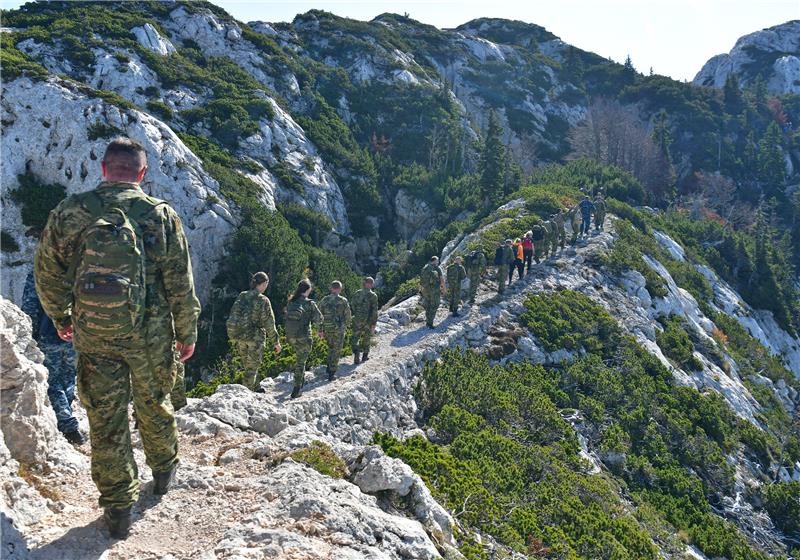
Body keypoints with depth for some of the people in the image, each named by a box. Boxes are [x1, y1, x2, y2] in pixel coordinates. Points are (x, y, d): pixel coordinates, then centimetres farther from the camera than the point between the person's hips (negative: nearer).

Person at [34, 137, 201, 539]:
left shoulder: (69, 212, -4)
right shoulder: (161, 215, -7)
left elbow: (48, 272, 5)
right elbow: (180, 283, -5)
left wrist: (60, 317, 21)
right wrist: (187, 333, 6)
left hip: (93, 335, 0)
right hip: (150, 335, 0)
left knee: (105, 416, 9)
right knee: (154, 405, 21)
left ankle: (117, 508, 15)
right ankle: (164, 470, 41)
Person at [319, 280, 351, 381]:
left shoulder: (324, 300, 0)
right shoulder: (343, 301, -8)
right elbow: (348, 316, -5)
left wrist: (321, 330, 10)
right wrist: (345, 326, 13)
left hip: (327, 328, 3)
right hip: (339, 329, -3)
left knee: (330, 347, 24)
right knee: (336, 351, 6)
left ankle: (329, 367, 24)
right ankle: (332, 373, 6)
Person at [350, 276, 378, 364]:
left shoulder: (357, 293, -1)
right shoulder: (373, 296, -9)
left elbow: (352, 306, 2)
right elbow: (375, 311, -12)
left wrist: (350, 317, 15)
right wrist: (374, 323, -9)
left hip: (357, 320, 1)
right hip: (368, 321, -1)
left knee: (355, 338, 5)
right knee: (366, 338, 16)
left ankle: (356, 353, -18)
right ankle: (365, 356, 25)